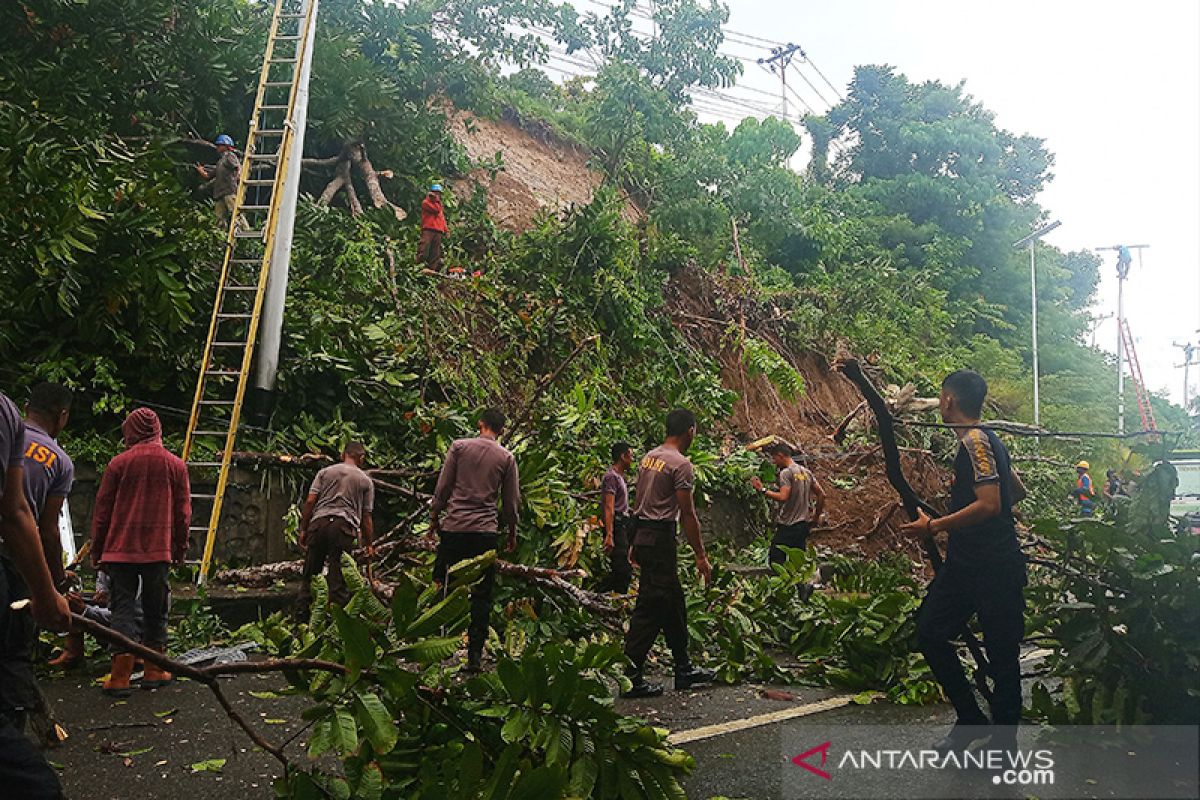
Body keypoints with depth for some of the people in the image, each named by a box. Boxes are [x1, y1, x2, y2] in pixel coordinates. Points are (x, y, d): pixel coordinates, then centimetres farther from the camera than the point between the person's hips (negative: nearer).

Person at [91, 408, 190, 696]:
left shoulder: (119, 463, 0)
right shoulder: (175, 465, 3)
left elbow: (102, 510, 3)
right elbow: (183, 512, 6)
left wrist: (97, 551, 12)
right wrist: (180, 549, 15)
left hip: (121, 549, -1)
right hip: (158, 551, 1)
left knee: (123, 608, 3)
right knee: (156, 610, 10)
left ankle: (120, 676, -3)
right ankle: (154, 671, 15)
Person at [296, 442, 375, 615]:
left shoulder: (325, 472, 18)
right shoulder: (366, 480, 15)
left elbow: (310, 502, 7)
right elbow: (366, 516, 11)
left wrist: (303, 530, 12)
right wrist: (369, 544, 17)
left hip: (319, 523, 2)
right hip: (344, 526, -2)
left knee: (310, 571, 9)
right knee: (337, 575, -1)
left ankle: (303, 612, 11)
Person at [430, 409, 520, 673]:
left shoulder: (459, 446, 2)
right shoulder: (507, 458, 5)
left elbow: (443, 486, 1)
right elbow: (511, 501, 8)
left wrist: (434, 516, 13)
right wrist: (512, 532, 20)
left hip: (454, 526, 0)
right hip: (486, 532, 0)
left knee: (443, 587, 10)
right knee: (482, 595, 6)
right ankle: (475, 655, 6)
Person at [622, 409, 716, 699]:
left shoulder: (648, 457, 12)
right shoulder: (680, 464, -15)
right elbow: (688, 515, -15)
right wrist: (701, 556, -9)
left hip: (642, 535, 10)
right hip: (660, 539, -10)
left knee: (673, 603, 17)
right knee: (650, 608, -4)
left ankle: (684, 670, 27)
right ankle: (631, 677, 0)